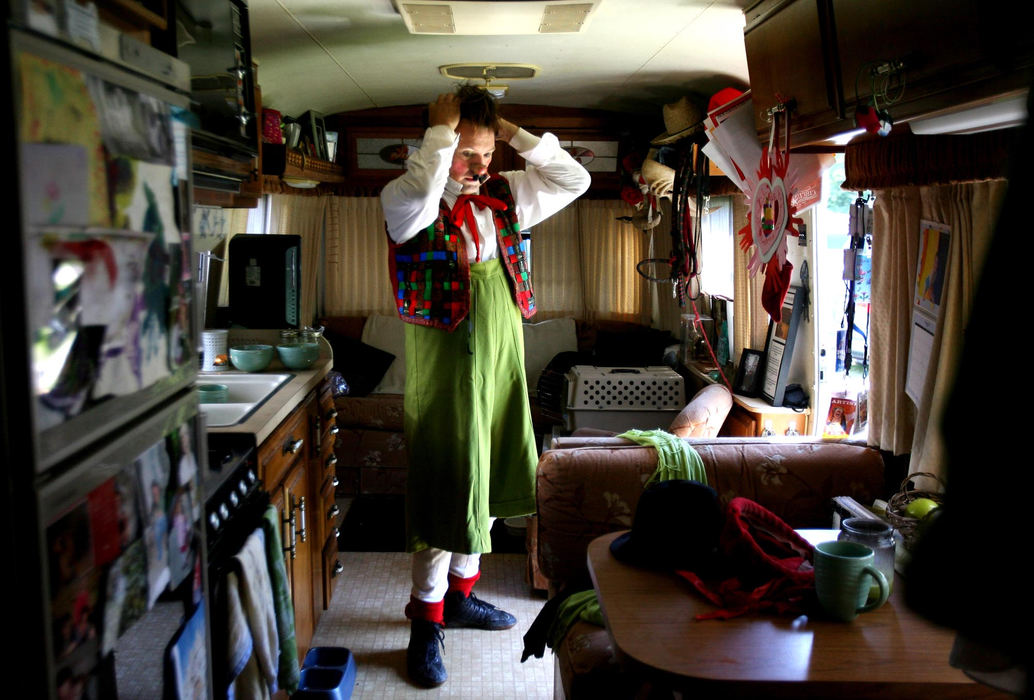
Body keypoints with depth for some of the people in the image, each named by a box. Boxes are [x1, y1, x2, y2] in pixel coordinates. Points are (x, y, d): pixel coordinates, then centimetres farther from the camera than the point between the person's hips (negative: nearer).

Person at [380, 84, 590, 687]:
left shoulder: (504, 197, 8)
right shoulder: (411, 203, -10)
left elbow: (574, 180, 7)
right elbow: (416, 195, -35)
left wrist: (514, 132, -1)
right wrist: (442, 129, -21)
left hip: (502, 366, 7)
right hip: (446, 374, -6)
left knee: (484, 490, 16)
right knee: (447, 496, -1)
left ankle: (460, 596, 35)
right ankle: (427, 622, 15)